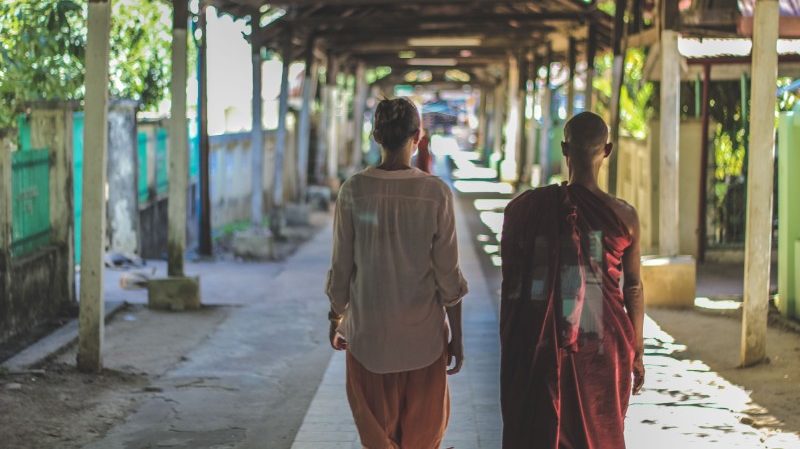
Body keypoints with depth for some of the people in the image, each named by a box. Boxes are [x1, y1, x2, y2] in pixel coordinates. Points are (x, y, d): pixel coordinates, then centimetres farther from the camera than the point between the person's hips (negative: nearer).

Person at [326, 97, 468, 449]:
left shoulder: (353, 191, -8)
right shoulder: (436, 194, -10)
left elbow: (341, 268, -3)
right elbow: (448, 276, -7)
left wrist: (336, 320, 13)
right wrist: (457, 338, 3)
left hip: (368, 333, 1)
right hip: (423, 336, -1)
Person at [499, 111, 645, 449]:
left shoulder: (524, 209, -6)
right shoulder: (622, 217, -7)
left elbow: (510, 287, -2)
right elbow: (633, 289, 2)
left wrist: (508, 351, 9)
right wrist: (636, 352, 14)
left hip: (540, 350, 0)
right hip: (602, 350, 0)